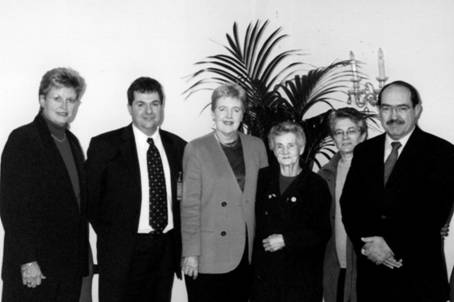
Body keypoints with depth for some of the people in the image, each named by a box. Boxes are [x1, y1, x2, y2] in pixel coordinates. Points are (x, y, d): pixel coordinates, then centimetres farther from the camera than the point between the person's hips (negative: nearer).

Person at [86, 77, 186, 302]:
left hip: (166, 250, 4)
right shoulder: (105, 145, -5)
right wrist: (109, 236, -1)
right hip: (121, 252, -3)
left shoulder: (177, 146, 6)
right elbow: (89, 197, -1)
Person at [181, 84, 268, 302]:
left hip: (246, 254, 4)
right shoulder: (196, 149, -4)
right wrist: (191, 253, -9)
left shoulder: (256, 146, 8)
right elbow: (189, 205, -6)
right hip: (208, 258, -3)